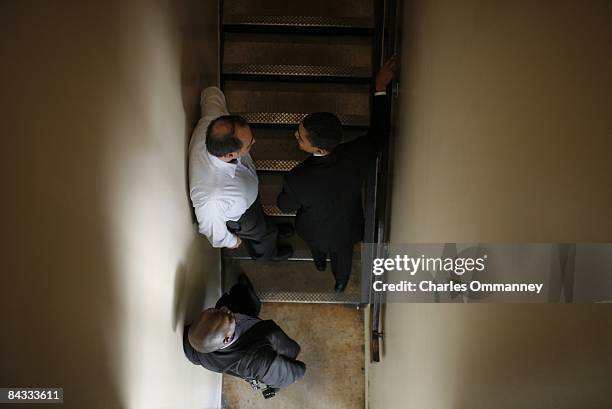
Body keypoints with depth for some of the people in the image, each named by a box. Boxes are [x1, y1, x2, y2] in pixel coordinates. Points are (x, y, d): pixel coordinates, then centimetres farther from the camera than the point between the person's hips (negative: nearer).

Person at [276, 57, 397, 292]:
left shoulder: (297, 180, -44)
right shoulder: (358, 155, -40)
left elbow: (285, 206, -21)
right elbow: (379, 132, -17)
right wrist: (381, 88, -13)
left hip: (314, 231, -1)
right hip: (346, 230, 2)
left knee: (316, 244, 37)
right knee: (342, 255, 36)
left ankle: (319, 264, 72)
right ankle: (341, 282, 68)